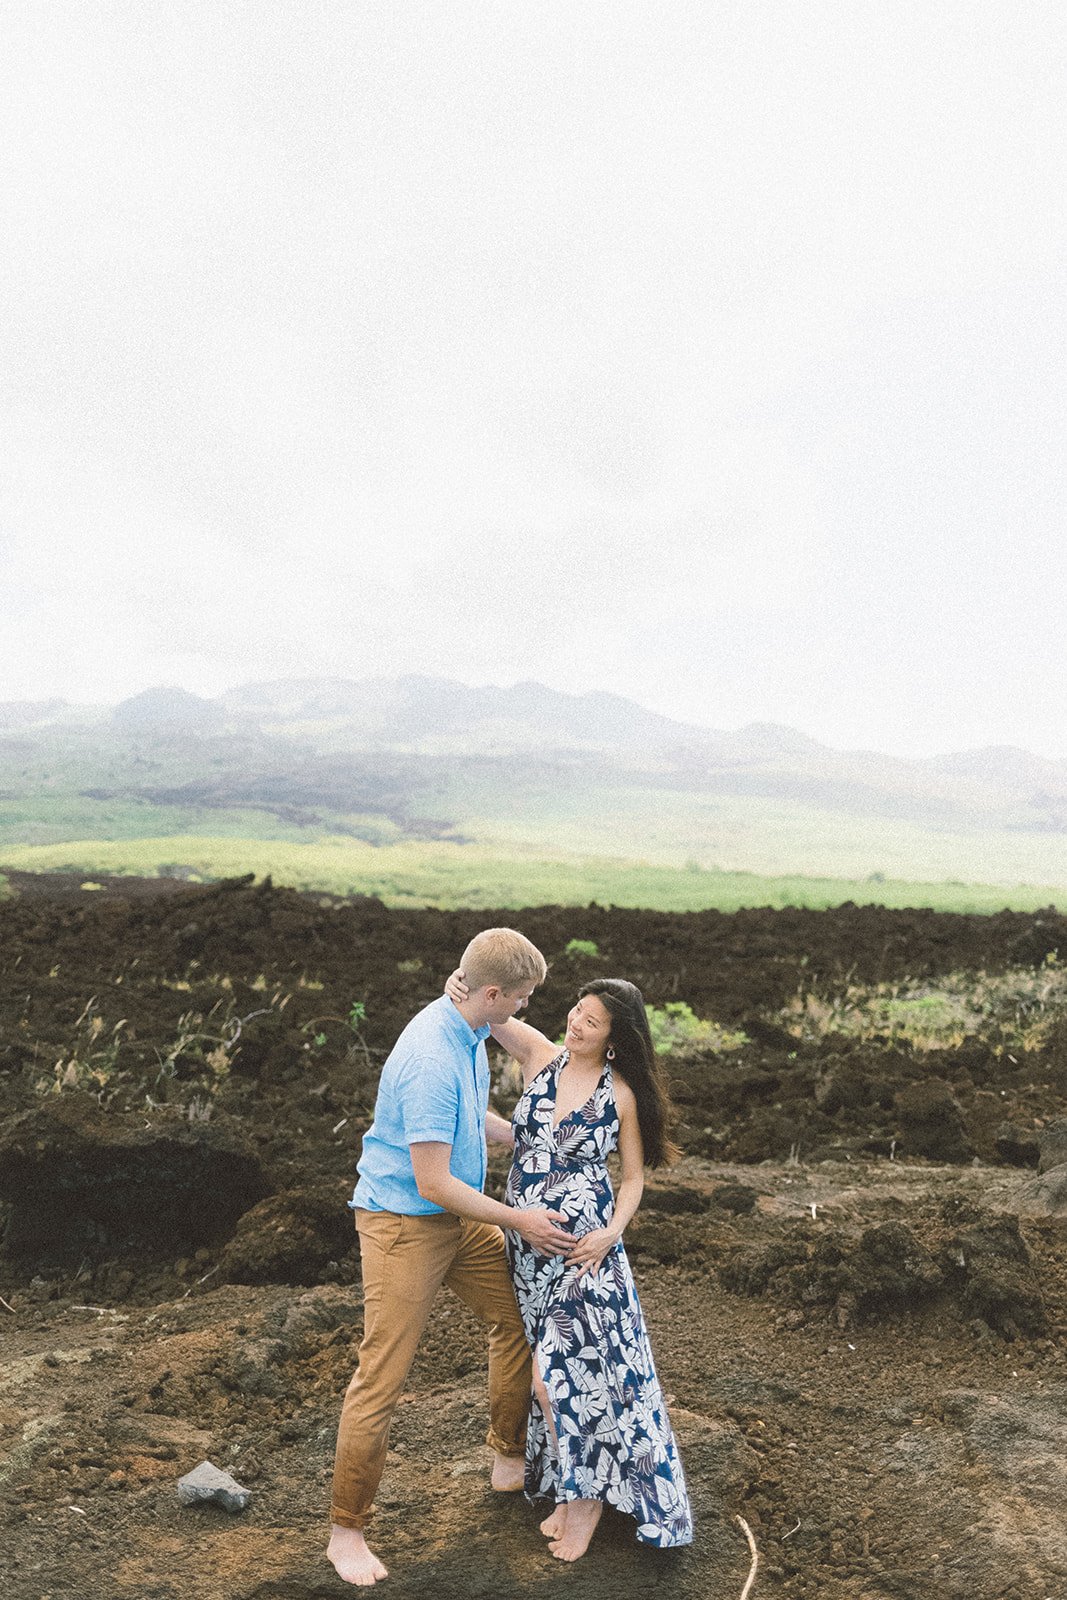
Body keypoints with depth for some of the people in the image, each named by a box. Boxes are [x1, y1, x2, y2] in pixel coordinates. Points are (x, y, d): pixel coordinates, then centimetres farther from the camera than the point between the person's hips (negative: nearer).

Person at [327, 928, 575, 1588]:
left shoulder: (472, 1032, 0)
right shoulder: (432, 1061, -31)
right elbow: (433, 1183, -27)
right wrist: (520, 1221, -19)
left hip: (459, 1218, 9)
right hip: (404, 1223, -9)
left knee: (519, 1314, 17)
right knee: (381, 1379, 0)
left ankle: (511, 1457, 36)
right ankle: (347, 1531, 18)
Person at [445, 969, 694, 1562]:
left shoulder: (622, 1093, -8)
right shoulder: (540, 1056, -2)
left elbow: (633, 1176, 1)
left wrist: (612, 1231, -15)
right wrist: (460, 983, -23)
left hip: (584, 1246, -4)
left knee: (558, 1371, -6)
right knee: (554, 1370, 14)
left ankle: (585, 1493, 17)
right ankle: (571, 1488, 32)